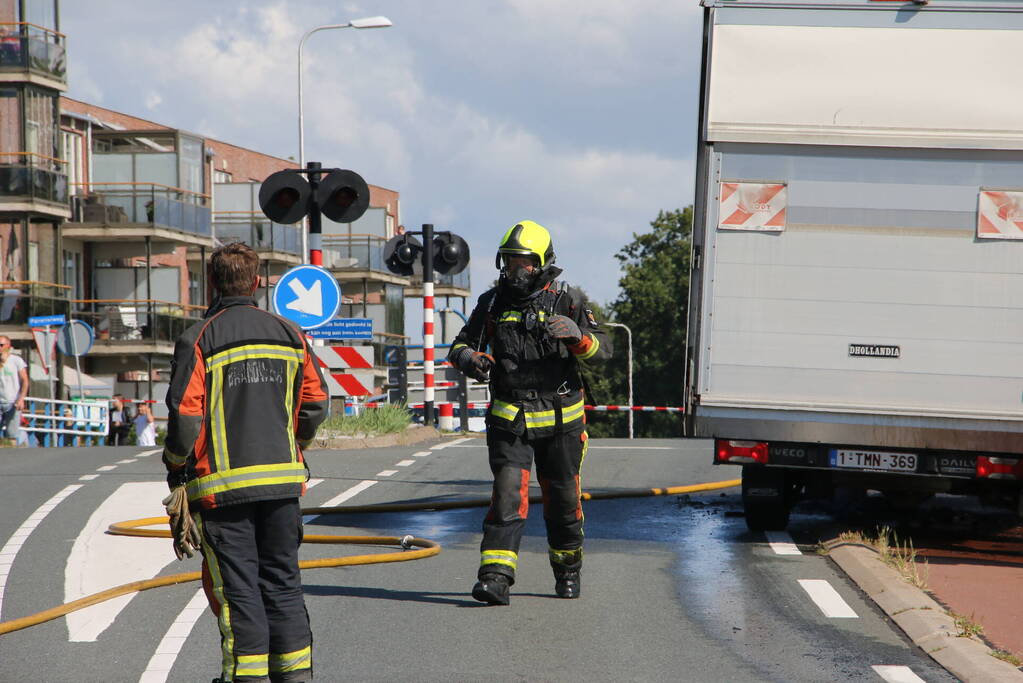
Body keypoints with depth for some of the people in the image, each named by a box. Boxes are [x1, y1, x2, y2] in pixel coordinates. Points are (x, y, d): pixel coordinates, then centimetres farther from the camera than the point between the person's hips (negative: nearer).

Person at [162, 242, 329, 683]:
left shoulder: (198, 339, -7)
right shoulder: (290, 334, 6)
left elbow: (184, 416, -11)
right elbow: (316, 405, 9)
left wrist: (177, 478, -1)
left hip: (223, 484, -4)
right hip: (283, 481, 4)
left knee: (236, 584, 3)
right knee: (282, 580, 12)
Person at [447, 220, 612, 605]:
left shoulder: (567, 301, -2)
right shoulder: (492, 303, 4)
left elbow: (603, 349, -7)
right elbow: (460, 345, 9)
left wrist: (577, 336, -29)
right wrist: (469, 359, -15)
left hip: (560, 420, 0)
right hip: (509, 418, 0)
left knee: (562, 500, 10)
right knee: (508, 494, -14)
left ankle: (568, 570, 32)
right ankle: (496, 578, -20)